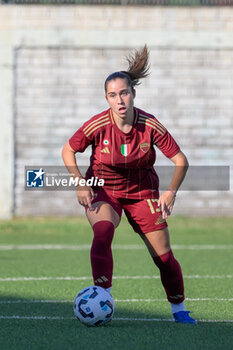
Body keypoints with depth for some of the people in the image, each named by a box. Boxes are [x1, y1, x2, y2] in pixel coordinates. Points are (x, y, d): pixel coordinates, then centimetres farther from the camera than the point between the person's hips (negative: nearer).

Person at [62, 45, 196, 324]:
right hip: (103, 191, -1)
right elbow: (68, 151, -5)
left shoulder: (150, 126, -19)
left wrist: (171, 191, -27)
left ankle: (179, 309, 20)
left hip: (143, 192, 1)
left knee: (163, 255, -1)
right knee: (103, 233, -33)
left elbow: (180, 160, -12)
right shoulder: (97, 126, -20)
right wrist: (80, 183, -19)